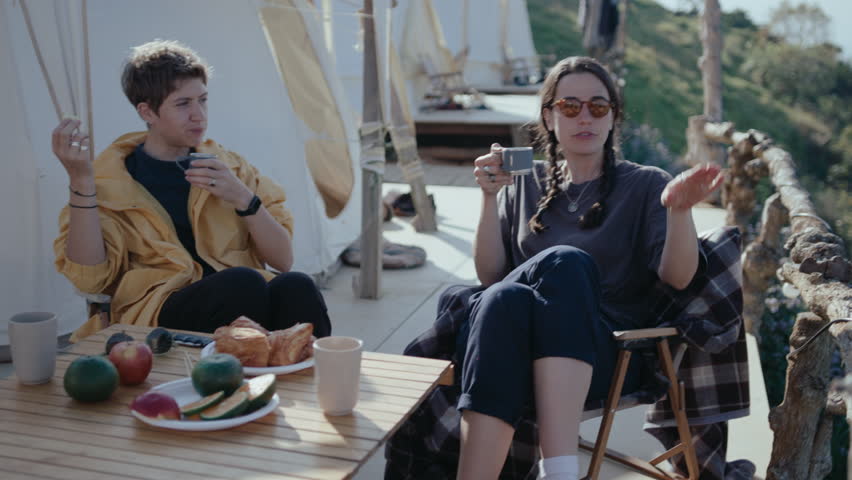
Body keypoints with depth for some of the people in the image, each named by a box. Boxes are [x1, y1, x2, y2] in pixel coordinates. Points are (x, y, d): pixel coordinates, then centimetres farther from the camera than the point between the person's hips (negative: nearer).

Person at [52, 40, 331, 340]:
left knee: (296, 287, -30)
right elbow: (89, 277, -4)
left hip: (241, 301, 3)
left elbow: (283, 260, 12)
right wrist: (80, 181, -11)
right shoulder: (110, 178, 10)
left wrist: (243, 198, -4)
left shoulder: (228, 166, 18)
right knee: (243, 282, -34)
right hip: (159, 315, -3)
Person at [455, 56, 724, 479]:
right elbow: (489, 275, 9)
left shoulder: (646, 186, 12)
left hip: (608, 351, -1)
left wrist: (679, 209, -21)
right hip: (518, 352, 2)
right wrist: (490, 198, -4)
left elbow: (677, 277, -3)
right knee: (503, 299, -35)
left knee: (565, 264, -34)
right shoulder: (525, 183, 19)